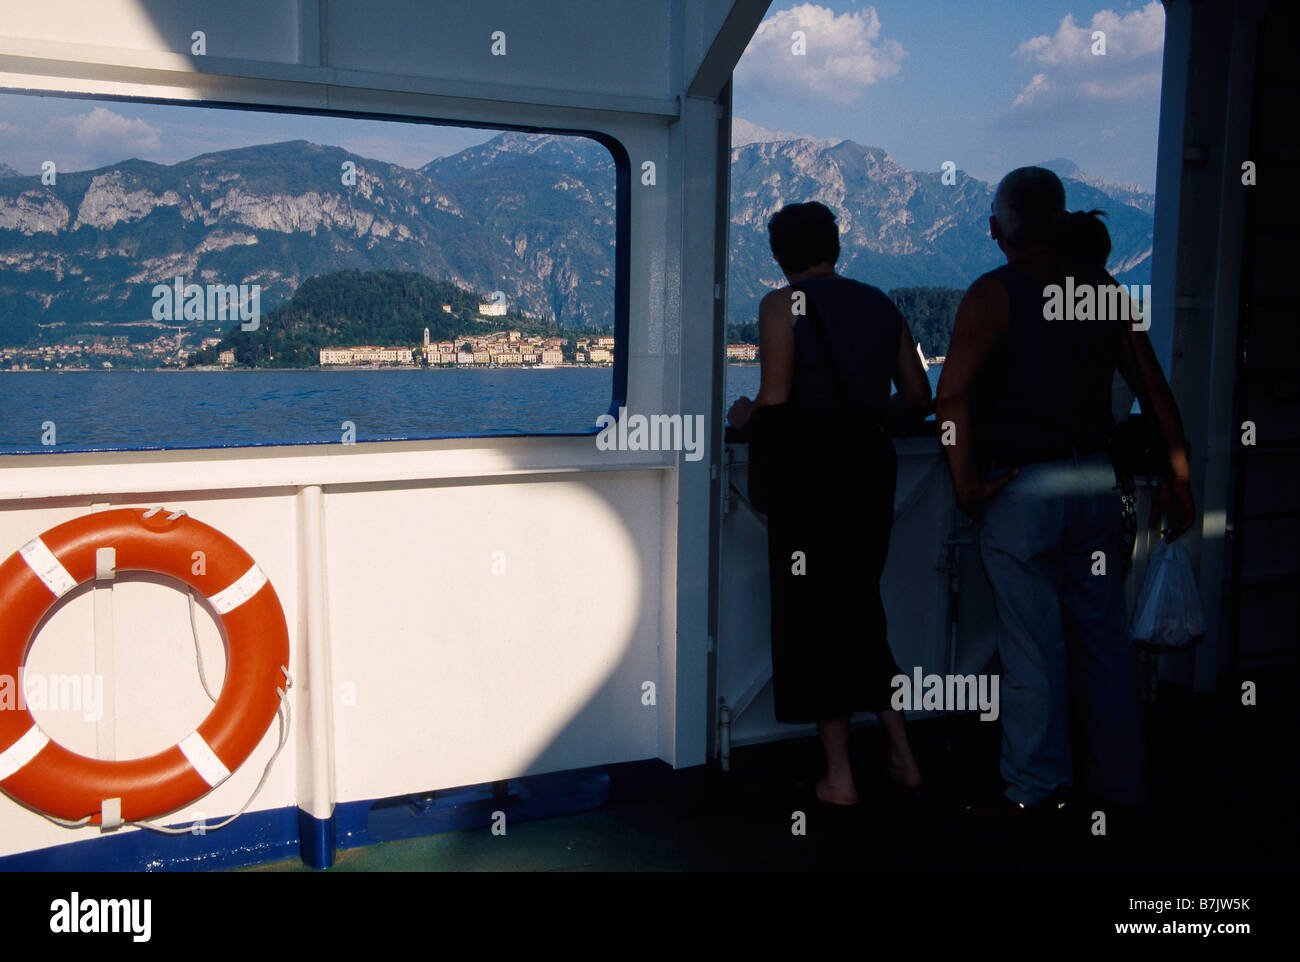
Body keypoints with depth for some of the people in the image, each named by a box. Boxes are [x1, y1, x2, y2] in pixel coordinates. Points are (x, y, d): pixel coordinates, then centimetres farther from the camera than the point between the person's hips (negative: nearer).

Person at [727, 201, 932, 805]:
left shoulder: (783, 305, -4)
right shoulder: (880, 304, 12)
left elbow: (773, 405, -13)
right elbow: (918, 399, 12)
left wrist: (743, 416, 8)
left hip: (812, 467, -6)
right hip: (873, 465, 6)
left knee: (815, 617, 4)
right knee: (862, 608, 18)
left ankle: (839, 777, 8)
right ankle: (901, 755, 19)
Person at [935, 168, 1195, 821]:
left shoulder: (992, 295, -7)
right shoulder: (1102, 290, 7)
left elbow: (952, 395, -19)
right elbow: (1154, 387, 7)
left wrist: (966, 483, -12)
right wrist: (1178, 476, 12)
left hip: (1020, 490, -5)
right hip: (1096, 484, 5)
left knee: (1033, 648, 3)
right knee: (1104, 639, 14)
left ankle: (1038, 793, 13)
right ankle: (1121, 785, 24)